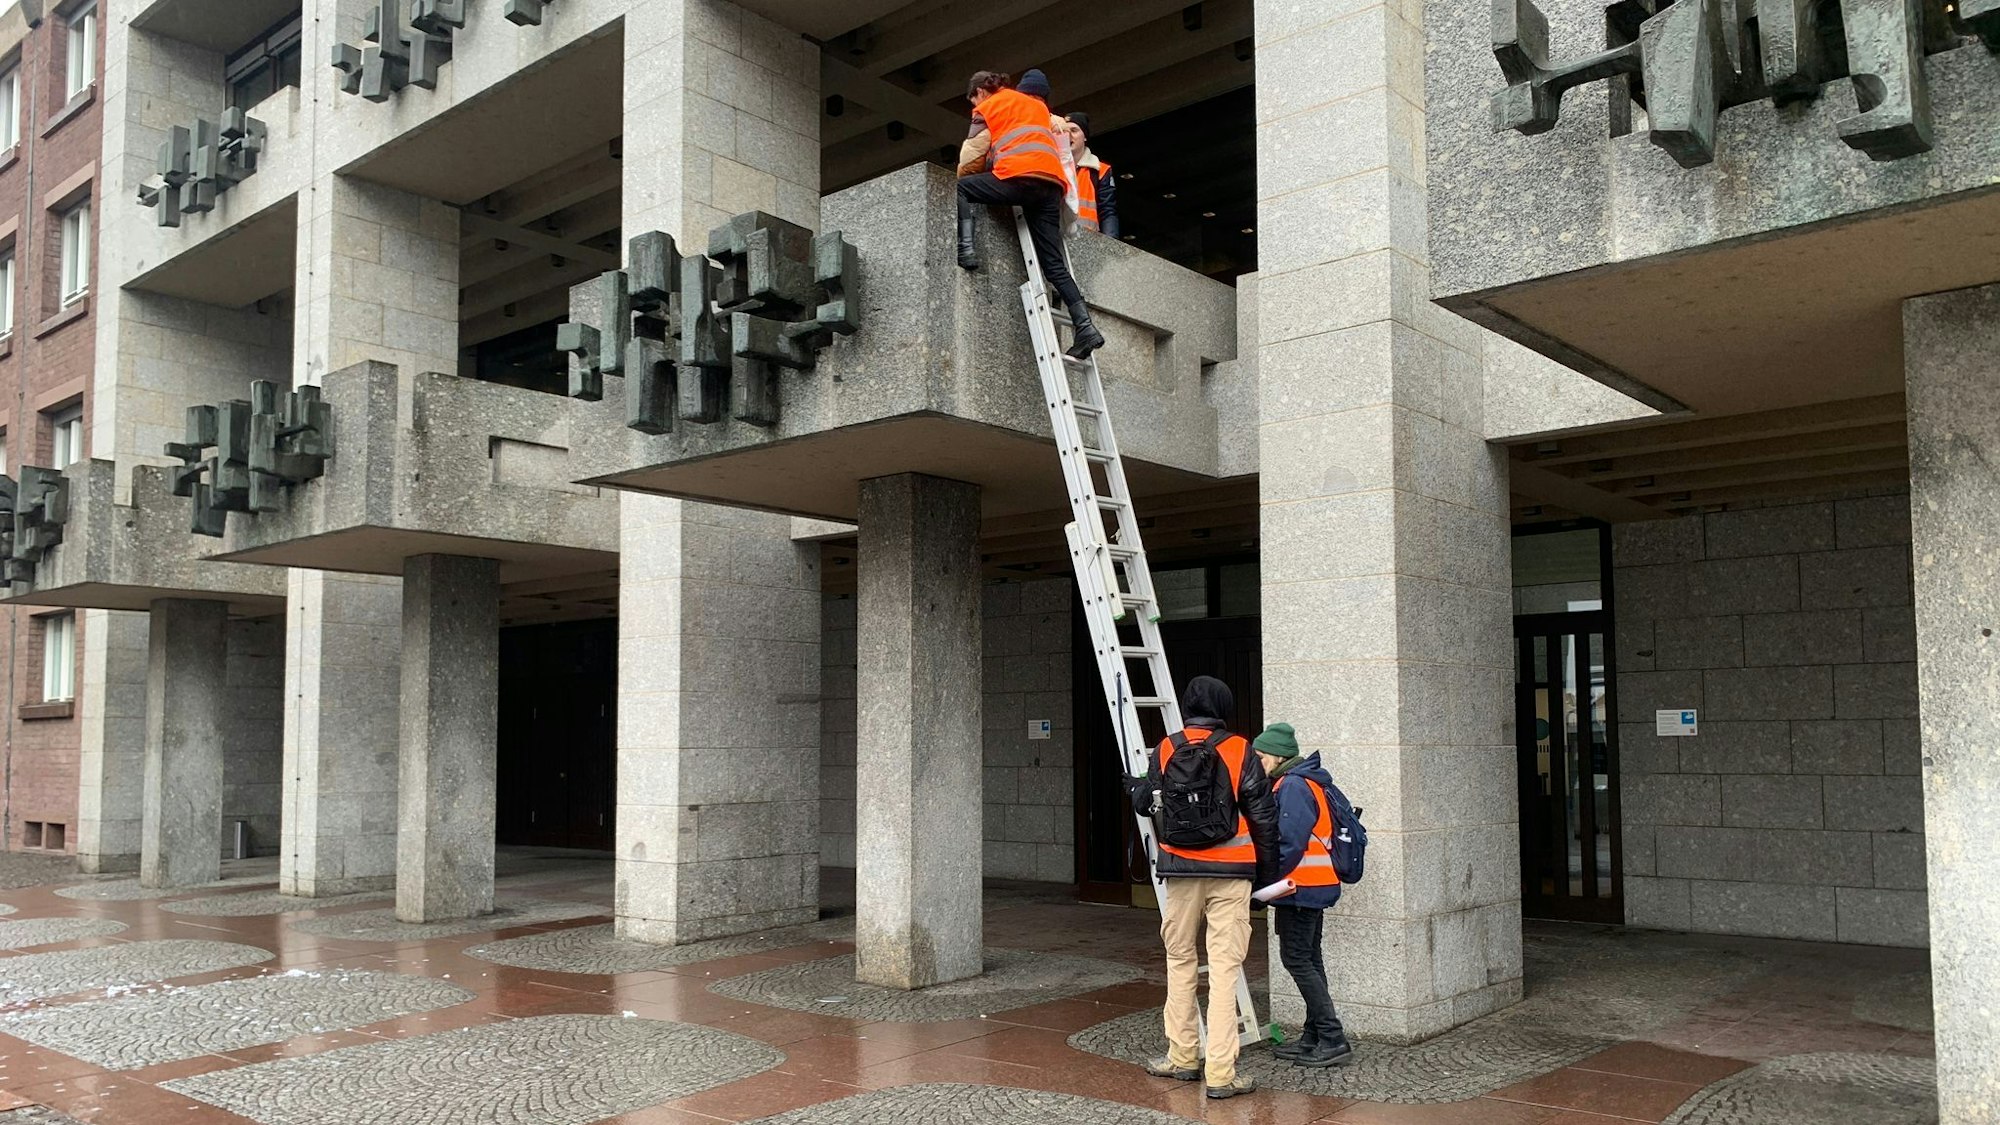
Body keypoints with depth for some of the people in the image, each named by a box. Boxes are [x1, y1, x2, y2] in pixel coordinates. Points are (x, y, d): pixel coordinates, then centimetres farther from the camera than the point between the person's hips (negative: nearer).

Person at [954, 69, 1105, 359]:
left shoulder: (987, 107, 16)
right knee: (1055, 265, 4)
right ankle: (1084, 327, -8)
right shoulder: (1038, 106, 34)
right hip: (1053, 184, 6)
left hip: (1020, 176, -6)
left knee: (958, 190, 9)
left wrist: (962, 178, 32)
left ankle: (965, 247, -14)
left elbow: (972, 156, 11)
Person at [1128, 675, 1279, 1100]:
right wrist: (1268, 871, 9)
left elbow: (1144, 803, 14)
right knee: (1225, 967, 0)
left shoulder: (1165, 750, 1)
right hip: (1230, 872, -2)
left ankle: (1182, 1057, 24)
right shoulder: (1240, 752, -4)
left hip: (1181, 867, 2)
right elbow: (1263, 816, -2)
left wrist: (1133, 786, 37)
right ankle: (1221, 1073, -1)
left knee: (1180, 960, 16)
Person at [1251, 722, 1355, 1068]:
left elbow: (1290, 843, -23)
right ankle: (1314, 1037, 20)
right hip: (1314, 886, 11)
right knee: (1308, 959, 14)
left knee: (1296, 959, -7)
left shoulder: (1293, 787, -16)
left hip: (1301, 887, -11)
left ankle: (1334, 1040, -6)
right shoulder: (1305, 783, 17)